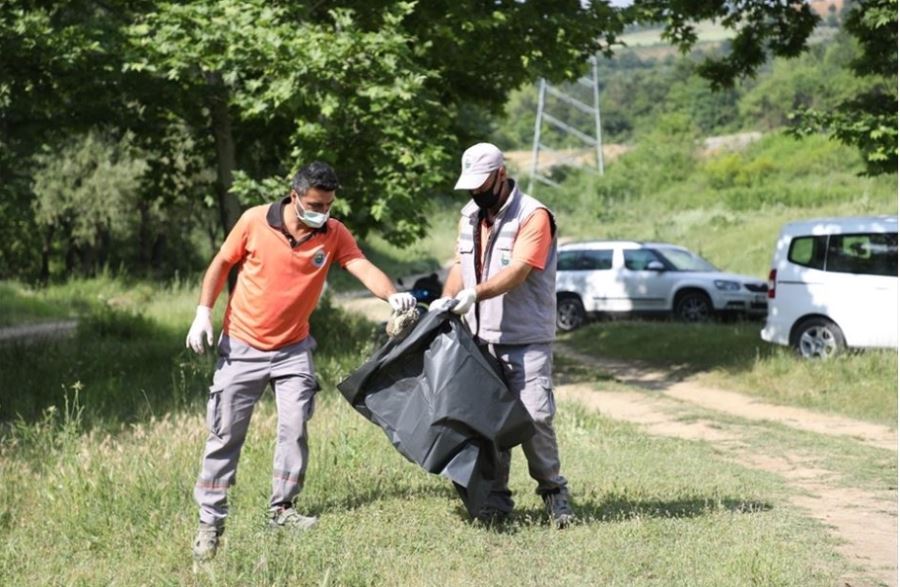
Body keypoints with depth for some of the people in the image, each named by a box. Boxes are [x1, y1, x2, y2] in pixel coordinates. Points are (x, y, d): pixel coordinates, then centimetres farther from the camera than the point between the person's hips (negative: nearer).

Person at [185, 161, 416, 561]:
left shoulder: (334, 234, -10)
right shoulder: (255, 221, -13)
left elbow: (363, 267, -24)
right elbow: (221, 264, -1)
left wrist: (391, 295, -43)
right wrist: (203, 313, -7)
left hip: (292, 349, 2)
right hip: (242, 347, -1)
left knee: (295, 428, -4)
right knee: (225, 434, 1)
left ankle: (281, 509, 12)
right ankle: (210, 522, 8)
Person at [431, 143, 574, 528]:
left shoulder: (533, 216, -11)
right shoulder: (471, 215, 13)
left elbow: (517, 272, -22)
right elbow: (461, 266, 17)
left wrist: (473, 294, -34)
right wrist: (445, 304, 0)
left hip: (527, 340, -6)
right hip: (482, 337, 6)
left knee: (535, 416, -10)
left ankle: (553, 491, 7)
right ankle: (495, 500, 13)